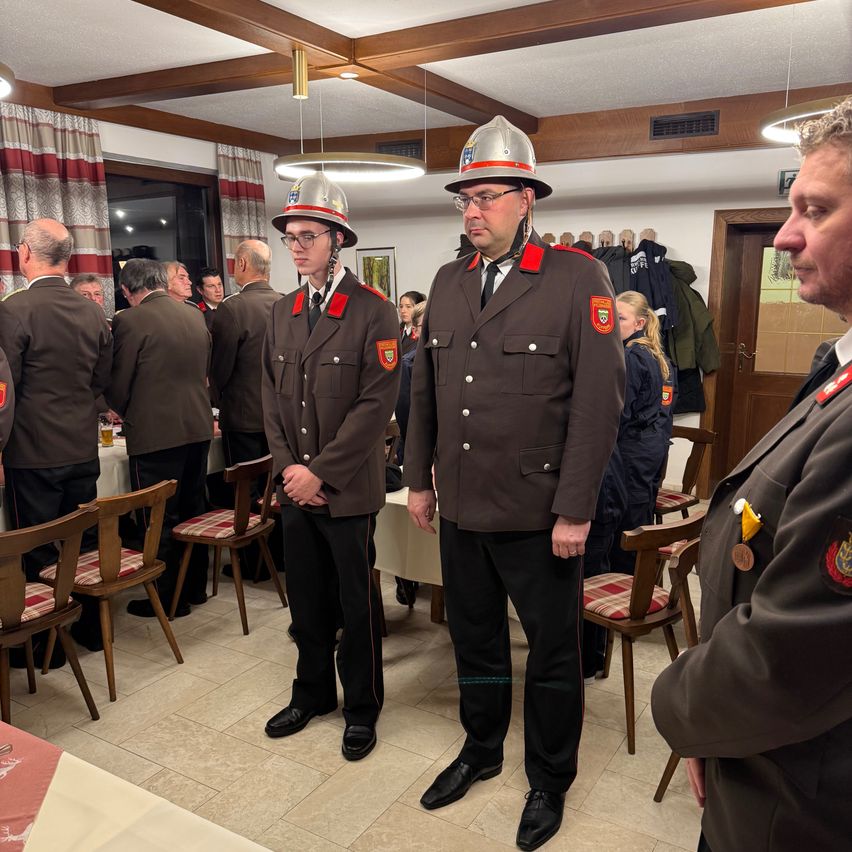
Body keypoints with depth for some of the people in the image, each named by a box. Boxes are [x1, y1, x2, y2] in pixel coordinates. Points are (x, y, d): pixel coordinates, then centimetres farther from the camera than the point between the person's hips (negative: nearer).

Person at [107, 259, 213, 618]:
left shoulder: (129, 321, -11)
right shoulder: (195, 317, 6)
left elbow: (118, 385, -6)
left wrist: (123, 412, 15)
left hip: (155, 434, -6)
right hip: (198, 428, 7)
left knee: (160, 520, 5)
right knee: (192, 512, 17)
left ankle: (169, 599, 16)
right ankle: (195, 587, 30)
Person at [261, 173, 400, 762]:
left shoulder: (374, 312, -10)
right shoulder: (281, 314, 9)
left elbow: (377, 404, -15)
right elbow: (272, 399, 10)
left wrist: (320, 472, -16)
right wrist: (288, 468, -2)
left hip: (348, 489, -5)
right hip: (294, 488, 6)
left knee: (356, 603, 9)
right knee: (306, 598, 17)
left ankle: (362, 707, 28)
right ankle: (313, 692, 38)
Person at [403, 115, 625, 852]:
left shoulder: (579, 279, -10)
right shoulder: (448, 281, 7)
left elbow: (599, 401, -14)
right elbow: (425, 389, 11)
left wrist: (575, 510, -16)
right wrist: (419, 478, 10)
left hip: (539, 516, -5)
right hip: (461, 509, 5)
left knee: (553, 653, 14)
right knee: (475, 640, 21)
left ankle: (549, 782, 36)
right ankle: (480, 750, 45)